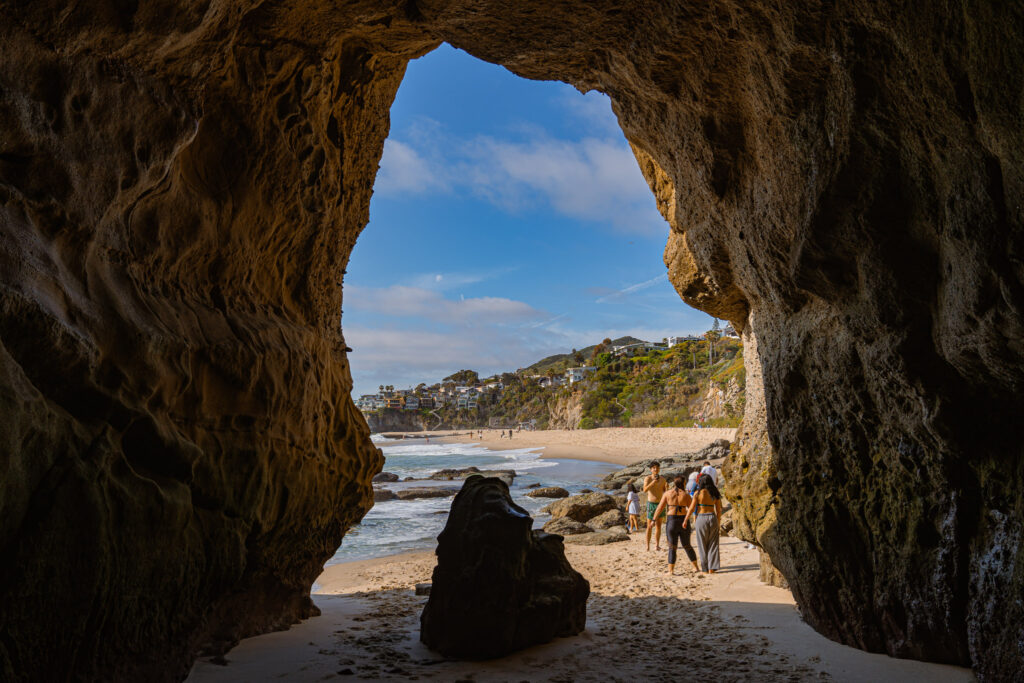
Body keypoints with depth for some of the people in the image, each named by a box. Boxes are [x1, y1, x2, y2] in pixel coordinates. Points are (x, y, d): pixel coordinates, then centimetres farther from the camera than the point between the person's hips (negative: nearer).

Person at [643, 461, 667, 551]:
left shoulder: (662, 479, 5)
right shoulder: (647, 478, -8)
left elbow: (664, 492, 13)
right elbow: (645, 490, -21)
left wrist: (666, 487, -10)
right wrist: (652, 483, -35)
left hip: (660, 503, 4)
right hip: (651, 504, -4)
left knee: (658, 526, 6)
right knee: (649, 526, -2)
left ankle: (657, 545, 11)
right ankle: (648, 546, 4)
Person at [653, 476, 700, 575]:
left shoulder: (667, 493, -1)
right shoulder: (686, 495, -2)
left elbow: (660, 508, 0)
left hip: (671, 521, -1)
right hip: (684, 522, 1)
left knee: (672, 547, 6)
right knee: (687, 546, 18)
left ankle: (671, 570, 0)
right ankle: (696, 567, 23)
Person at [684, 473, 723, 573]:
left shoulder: (698, 493, -6)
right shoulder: (715, 493, 3)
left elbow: (691, 509, -5)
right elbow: (718, 510, 6)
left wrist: (685, 520, 6)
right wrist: (717, 522, 18)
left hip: (701, 518, -3)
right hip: (712, 518, 3)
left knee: (702, 545, 9)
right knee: (712, 544, 10)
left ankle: (705, 568, 13)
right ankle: (711, 568, 9)